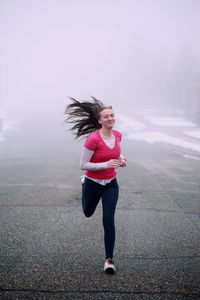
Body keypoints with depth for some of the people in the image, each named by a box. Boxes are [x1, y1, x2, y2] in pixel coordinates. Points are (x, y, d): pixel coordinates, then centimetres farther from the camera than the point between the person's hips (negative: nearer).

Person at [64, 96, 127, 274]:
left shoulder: (117, 135, -6)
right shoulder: (93, 139, -25)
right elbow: (83, 165, -19)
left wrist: (121, 159, -4)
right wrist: (106, 164, -29)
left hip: (110, 184, 3)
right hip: (93, 184, -2)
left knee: (109, 219, -9)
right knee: (88, 213, 26)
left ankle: (109, 259, 1)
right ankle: (83, 183, 57)